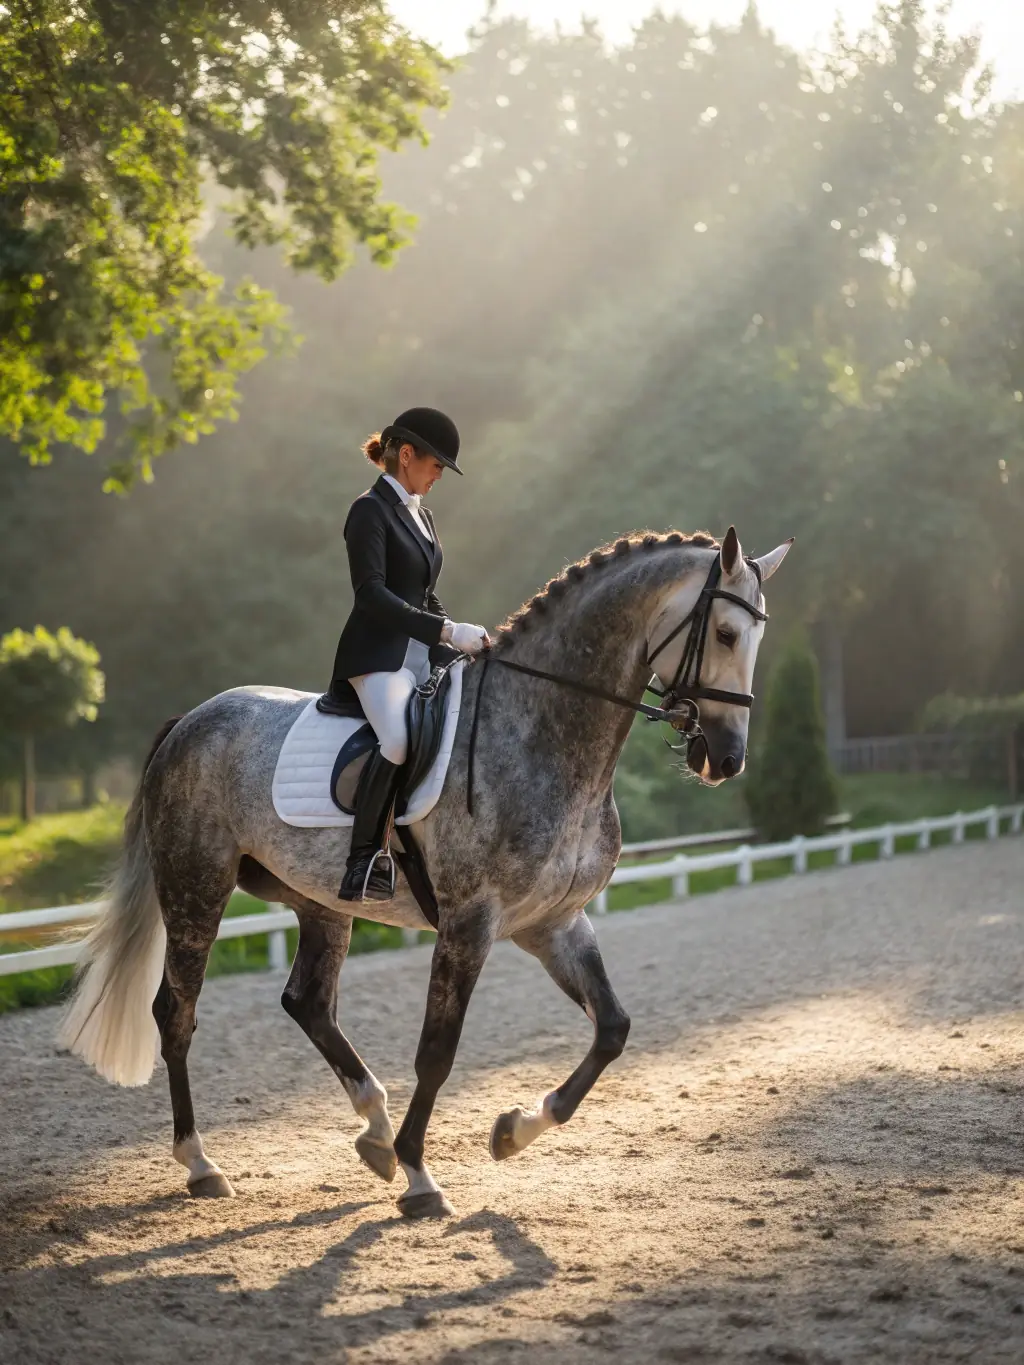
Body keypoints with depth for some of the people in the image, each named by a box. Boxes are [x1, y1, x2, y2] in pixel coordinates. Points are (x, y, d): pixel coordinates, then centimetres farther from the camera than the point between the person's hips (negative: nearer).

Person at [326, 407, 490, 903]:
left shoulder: (419, 514, 20)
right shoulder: (370, 510, -6)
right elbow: (372, 594, -18)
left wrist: (462, 636, 9)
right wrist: (447, 631, -23)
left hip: (425, 655, 9)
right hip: (379, 655, -9)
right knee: (399, 738, -36)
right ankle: (368, 855, -28)